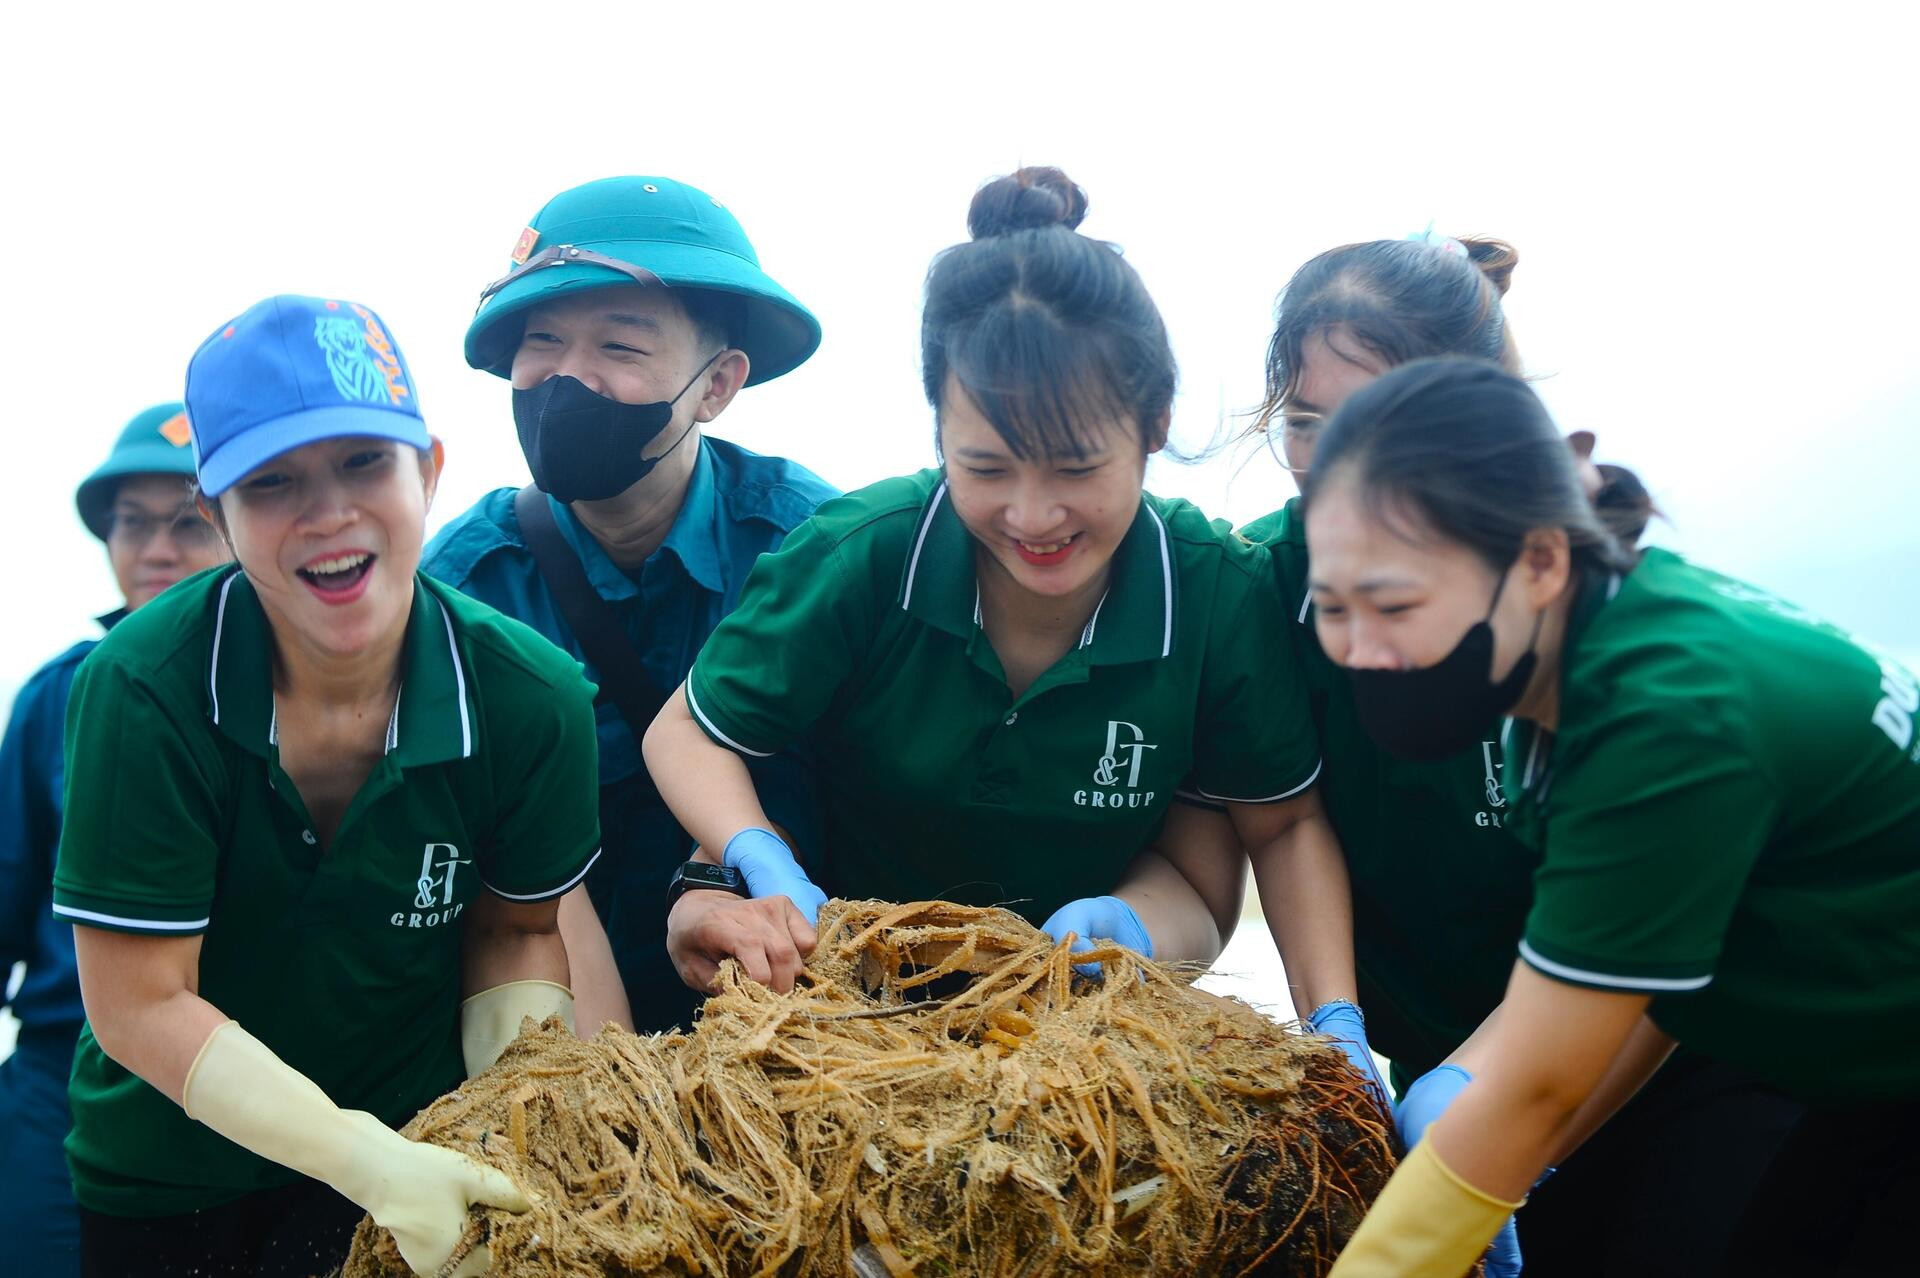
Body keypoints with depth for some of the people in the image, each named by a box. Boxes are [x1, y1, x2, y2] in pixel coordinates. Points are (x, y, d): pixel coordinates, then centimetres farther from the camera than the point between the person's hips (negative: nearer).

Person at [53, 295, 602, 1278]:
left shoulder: (534, 700, -20)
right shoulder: (140, 694, -25)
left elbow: (515, 931, -5)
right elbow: (139, 1005, -20)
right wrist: (366, 1159, -29)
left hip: (412, 1136, 1)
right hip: (162, 1175, 0)